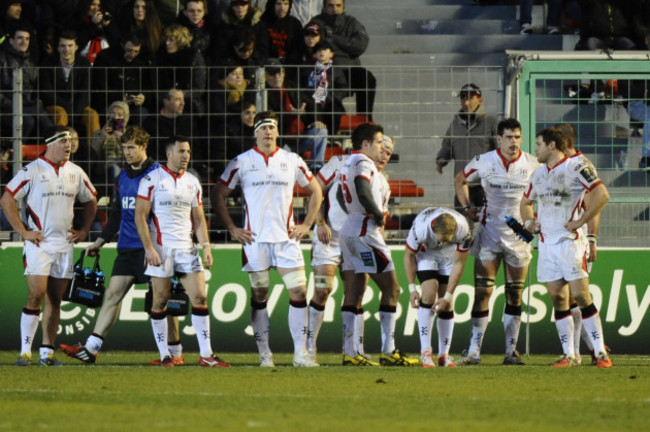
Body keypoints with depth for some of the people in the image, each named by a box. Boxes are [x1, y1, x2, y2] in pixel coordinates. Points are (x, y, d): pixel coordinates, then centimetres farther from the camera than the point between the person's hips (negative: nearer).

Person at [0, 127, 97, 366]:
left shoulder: (75, 173, 10)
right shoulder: (32, 171, -6)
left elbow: (90, 201, 24)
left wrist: (84, 230, 12)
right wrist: (23, 231, -9)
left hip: (65, 245, 5)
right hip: (39, 243, -5)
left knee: (55, 299, 5)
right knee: (36, 295, -13)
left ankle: (47, 352, 9)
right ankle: (25, 351, -8)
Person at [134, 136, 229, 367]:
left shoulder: (192, 182, 12)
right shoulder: (152, 180, -4)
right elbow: (140, 216, -6)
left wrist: (206, 246, 5)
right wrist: (149, 248, -14)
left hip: (187, 248, 5)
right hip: (161, 248, -4)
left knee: (200, 297, -3)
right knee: (160, 300, -1)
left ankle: (206, 355, -2)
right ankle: (164, 355, 7)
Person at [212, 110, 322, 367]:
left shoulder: (292, 161, 8)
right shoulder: (241, 162, 2)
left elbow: (315, 192, 19)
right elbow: (218, 195, 6)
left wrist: (306, 225, 9)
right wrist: (232, 229, 0)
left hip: (286, 239, 1)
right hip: (255, 240, -1)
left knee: (298, 292, -6)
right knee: (259, 296, 1)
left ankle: (300, 353, -2)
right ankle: (264, 353, 8)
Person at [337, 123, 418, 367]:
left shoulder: (349, 164, 18)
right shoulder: (364, 164, -13)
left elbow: (341, 196, 28)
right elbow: (363, 193, -28)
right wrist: (379, 216, -14)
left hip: (348, 233, 10)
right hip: (365, 234, -10)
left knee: (353, 294, 8)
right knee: (390, 289, -4)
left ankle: (349, 353, 5)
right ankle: (388, 352, -7)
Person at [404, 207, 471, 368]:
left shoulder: (463, 231, -34)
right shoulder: (420, 227, -37)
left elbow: (459, 264, -20)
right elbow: (409, 256, -18)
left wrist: (448, 296, -19)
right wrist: (412, 288, -17)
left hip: (449, 256, 2)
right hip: (425, 253, -2)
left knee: (447, 305, -6)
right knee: (429, 293, -21)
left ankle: (444, 355, 3)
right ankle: (425, 352, -19)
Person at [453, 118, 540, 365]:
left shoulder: (531, 165, 0)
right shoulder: (483, 162, -3)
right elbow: (460, 181, 15)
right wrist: (466, 207, 3)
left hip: (519, 234, 1)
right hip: (489, 232, -1)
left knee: (515, 295, 5)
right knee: (483, 292, -6)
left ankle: (511, 351, 11)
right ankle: (473, 351, -5)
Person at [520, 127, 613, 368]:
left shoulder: (576, 167, -7)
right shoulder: (539, 174, 17)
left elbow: (602, 195, -15)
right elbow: (526, 201, 32)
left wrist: (580, 221, -15)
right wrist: (528, 221, 12)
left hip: (569, 240, -7)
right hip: (546, 243, 7)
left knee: (580, 295, -12)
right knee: (557, 298, 4)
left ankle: (600, 353, -9)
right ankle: (568, 355, 7)